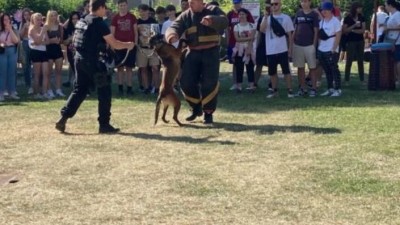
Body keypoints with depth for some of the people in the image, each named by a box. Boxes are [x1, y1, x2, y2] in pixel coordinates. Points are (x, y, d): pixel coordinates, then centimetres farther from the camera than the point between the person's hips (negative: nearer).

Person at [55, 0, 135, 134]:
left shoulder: (81, 22, 12)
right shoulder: (99, 23, -12)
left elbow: (75, 41, 21)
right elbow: (115, 44, -11)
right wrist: (128, 45, 6)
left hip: (79, 58, 8)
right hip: (92, 61, -8)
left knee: (79, 90, 14)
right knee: (104, 92, 2)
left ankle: (63, 118, 5)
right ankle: (104, 124, 5)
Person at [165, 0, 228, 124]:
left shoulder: (213, 10, -1)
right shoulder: (185, 16, 7)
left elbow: (224, 22, -19)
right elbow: (173, 28, -4)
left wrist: (211, 20, -41)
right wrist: (172, 36, -30)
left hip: (211, 52, -3)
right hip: (193, 53, 3)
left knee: (209, 83, -8)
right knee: (186, 82, 1)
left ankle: (208, 113, 6)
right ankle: (196, 108, 24)